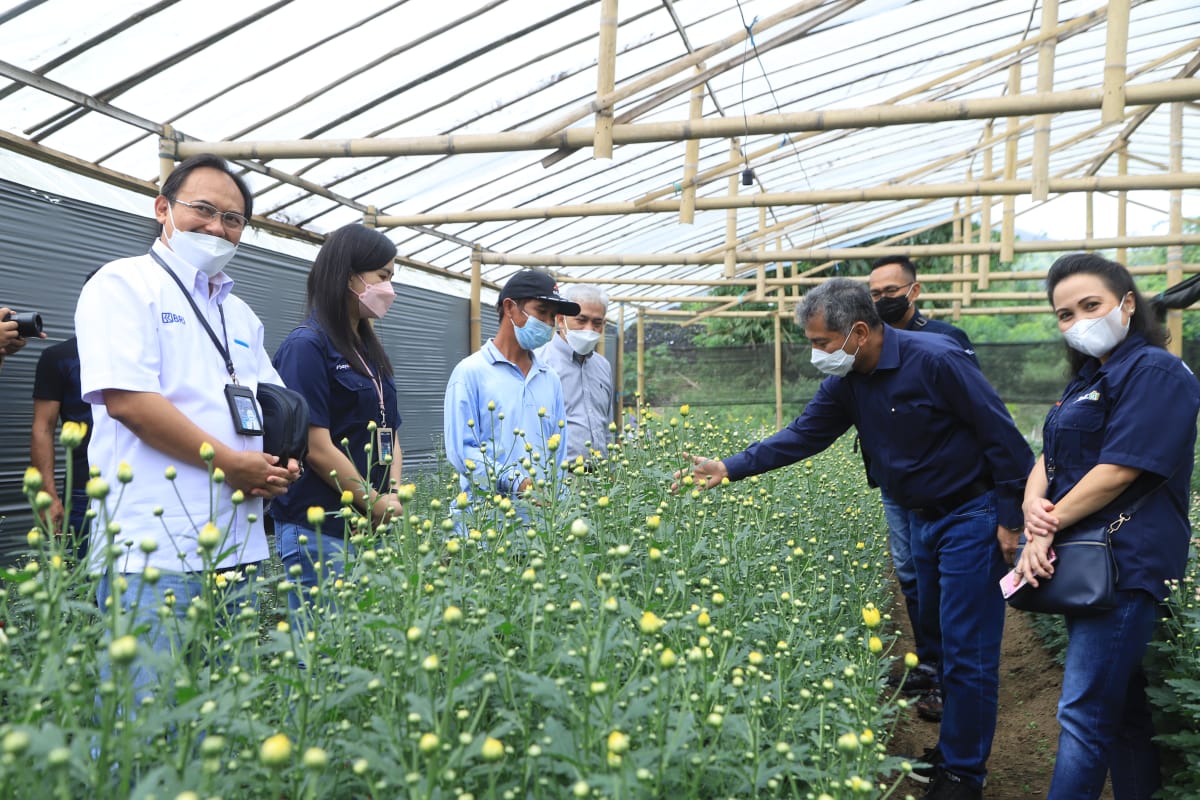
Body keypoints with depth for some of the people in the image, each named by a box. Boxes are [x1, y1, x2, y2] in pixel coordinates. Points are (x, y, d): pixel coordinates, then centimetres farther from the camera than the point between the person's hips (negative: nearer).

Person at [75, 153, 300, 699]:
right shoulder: (124, 284, -3)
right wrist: (232, 463, -13)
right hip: (153, 553, -7)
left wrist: (283, 464, 0)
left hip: (238, 550, 8)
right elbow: (126, 398, -16)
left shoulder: (241, 315, 20)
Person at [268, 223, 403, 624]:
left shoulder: (370, 351, 15)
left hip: (370, 528, 8)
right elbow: (317, 447, -16)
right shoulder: (307, 346, -10)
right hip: (319, 530, -8)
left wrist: (394, 495, -1)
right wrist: (375, 503, -9)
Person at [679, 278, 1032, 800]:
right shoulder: (846, 383, -1)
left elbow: (1002, 436, -19)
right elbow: (803, 435, 2)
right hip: (923, 519, 8)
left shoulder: (935, 360, -23)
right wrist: (731, 469, -5)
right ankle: (952, 748, 34)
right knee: (937, 637, 18)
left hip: (972, 517, -8)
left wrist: (1011, 518, -18)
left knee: (967, 651, -1)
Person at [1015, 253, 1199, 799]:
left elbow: (1120, 470, -19)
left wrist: (1049, 526, -14)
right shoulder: (1088, 379, 18)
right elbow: (1048, 459, 11)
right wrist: (1034, 505, -9)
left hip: (1125, 564, -9)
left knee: (1084, 713, -7)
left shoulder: (1154, 371, -11)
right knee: (1121, 702, 18)